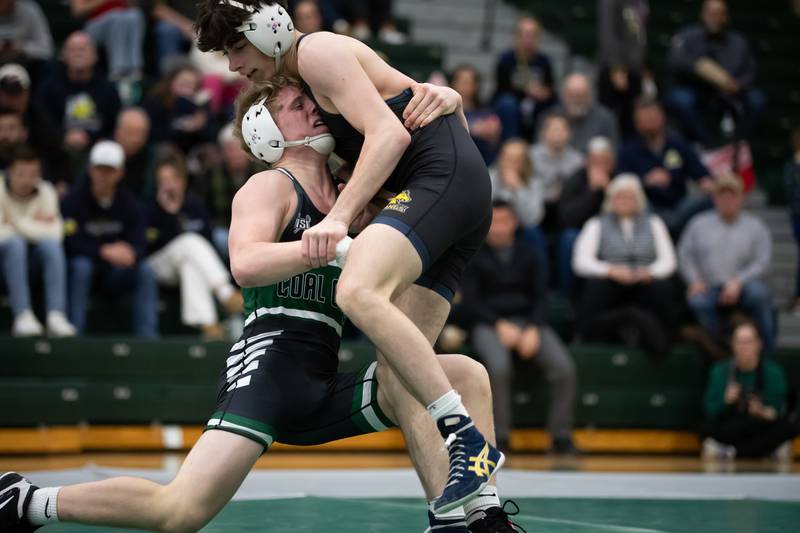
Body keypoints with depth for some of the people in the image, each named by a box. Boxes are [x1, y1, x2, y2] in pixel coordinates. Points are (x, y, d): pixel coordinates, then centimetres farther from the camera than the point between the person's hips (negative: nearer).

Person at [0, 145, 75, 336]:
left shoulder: (46, 192, -5)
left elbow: (54, 233, -18)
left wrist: (16, 223, -20)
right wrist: (35, 225, -18)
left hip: (34, 254, 2)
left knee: (52, 244, -28)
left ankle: (56, 315, -37)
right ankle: (22, 316, -40)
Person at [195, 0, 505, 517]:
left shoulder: (318, 51, -4)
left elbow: (389, 134, -17)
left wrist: (339, 218, -23)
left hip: (443, 175, -11)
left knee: (358, 291, -32)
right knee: (401, 366, 2)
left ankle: (470, 441, -32)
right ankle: (477, 506, -4)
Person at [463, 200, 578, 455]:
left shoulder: (526, 255, 17)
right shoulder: (475, 257, 9)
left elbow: (540, 295, 10)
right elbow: (470, 299, 2)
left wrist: (533, 330, -8)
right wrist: (500, 325, -12)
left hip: (528, 322, 3)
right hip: (490, 324, -3)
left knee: (564, 366, -24)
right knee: (499, 366, -36)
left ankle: (561, 436, -16)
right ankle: (499, 437, -26)